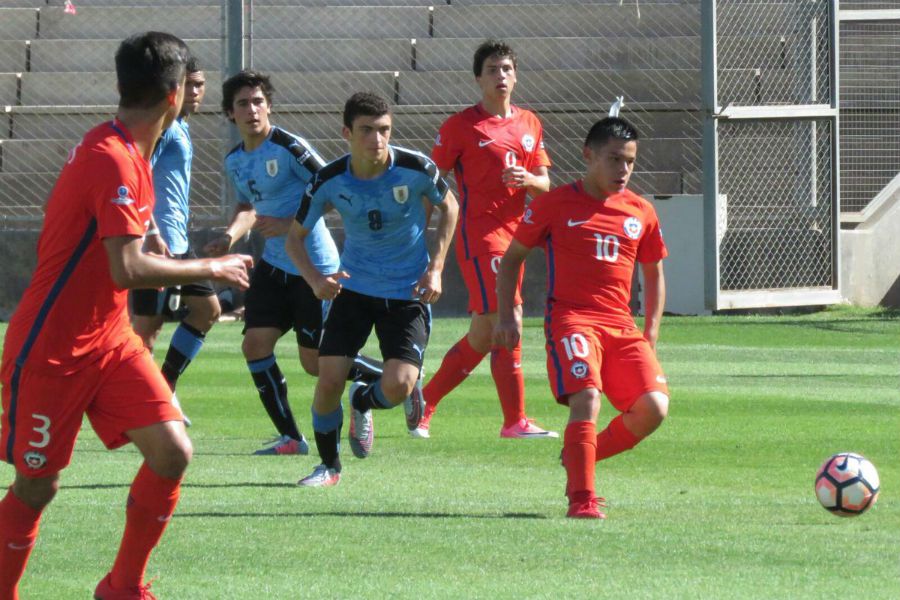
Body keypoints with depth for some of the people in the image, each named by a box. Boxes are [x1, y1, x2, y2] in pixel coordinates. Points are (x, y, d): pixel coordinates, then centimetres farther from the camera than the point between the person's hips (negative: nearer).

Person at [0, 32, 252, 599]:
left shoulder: (129, 153, 8)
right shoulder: (113, 161, -23)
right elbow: (129, 270, -29)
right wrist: (210, 269, -18)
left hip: (110, 340, 8)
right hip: (49, 353, -8)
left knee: (172, 451, -6)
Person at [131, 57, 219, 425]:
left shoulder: (180, 128, 18)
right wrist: (153, 235, -28)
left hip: (177, 242, 10)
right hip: (160, 242, -10)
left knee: (207, 309, 14)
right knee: (147, 324, -7)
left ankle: (165, 385, 16)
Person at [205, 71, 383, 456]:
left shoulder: (288, 147, -16)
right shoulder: (235, 161, 8)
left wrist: (290, 224, -21)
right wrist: (229, 237, 4)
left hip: (313, 264, -7)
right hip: (274, 264, 7)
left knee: (316, 362, -3)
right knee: (255, 344, -6)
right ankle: (290, 438, 3)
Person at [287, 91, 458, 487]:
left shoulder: (415, 169, -17)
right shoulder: (329, 182, -13)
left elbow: (448, 207, 4)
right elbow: (295, 236, 1)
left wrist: (435, 269, -4)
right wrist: (315, 279, -18)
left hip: (407, 292, -1)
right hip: (353, 288, 1)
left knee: (398, 387, -16)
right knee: (329, 379, -11)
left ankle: (362, 403, 23)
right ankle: (329, 466, 15)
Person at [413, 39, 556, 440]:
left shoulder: (529, 124, 14)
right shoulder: (461, 126, -3)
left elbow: (544, 185, 15)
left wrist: (525, 179, -8)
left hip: (514, 233, 7)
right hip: (479, 232, -7)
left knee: (483, 334, 11)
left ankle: (423, 403, 25)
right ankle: (515, 420, -15)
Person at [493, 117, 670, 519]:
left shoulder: (641, 213, 12)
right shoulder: (555, 204, 2)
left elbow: (653, 274, 24)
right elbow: (512, 257, 11)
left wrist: (650, 334, 15)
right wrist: (506, 315, 2)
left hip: (622, 326, 4)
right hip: (571, 319, -4)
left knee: (654, 409, -12)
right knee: (587, 396, -27)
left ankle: (581, 457, 12)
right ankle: (581, 498, -21)